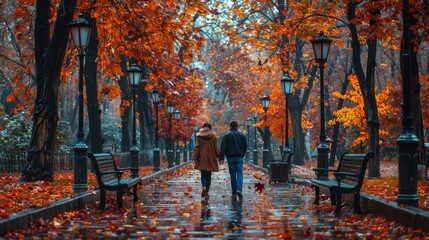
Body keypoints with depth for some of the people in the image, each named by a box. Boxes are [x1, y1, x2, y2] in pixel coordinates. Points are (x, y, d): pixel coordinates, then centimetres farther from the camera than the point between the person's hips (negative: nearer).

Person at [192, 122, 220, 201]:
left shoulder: (199, 137, -1)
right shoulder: (213, 137, -1)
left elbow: (196, 148, -5)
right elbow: (216, 148, 1)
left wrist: (194, 159, -6)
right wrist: (219, 157, 10)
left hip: (202, 159, 0)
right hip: (211, 159, 0)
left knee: (203, 174, 10)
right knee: (208, 175, 7)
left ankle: (204, 187, -17)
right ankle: (206, 192, 4)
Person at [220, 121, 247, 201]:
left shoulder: (226, 135, -1)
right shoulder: (242, 135, 7)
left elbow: (223, 148, -7)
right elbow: (245, 147, 12)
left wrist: (222, 158, -7)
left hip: (231, 158, -1)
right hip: (239, 158, 1)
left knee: (233, 175, 4)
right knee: (240, 174, -1)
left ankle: (234, 194, 5)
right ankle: (239, 189, -24)